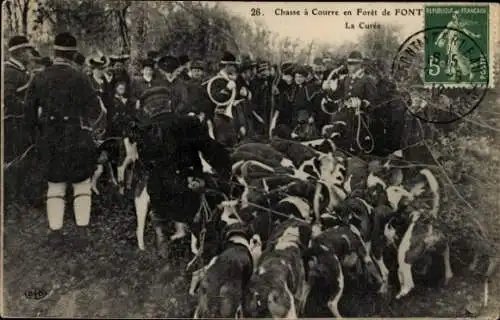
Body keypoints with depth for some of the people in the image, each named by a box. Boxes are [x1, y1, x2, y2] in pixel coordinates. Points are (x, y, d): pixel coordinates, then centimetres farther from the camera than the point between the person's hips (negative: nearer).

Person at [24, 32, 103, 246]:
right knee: (82, 184, 9)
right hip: (78, 140, -3)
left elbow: (29, 109, 4)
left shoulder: (40, 78, 2)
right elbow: (95, 110, -13)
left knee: (55, 186, 13)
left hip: (51, 140, 3)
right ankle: (83, 229, 7)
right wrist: (86, 126, 5)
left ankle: (55, 231, 12)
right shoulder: (79, 78, -11)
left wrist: (37, 128, 17)